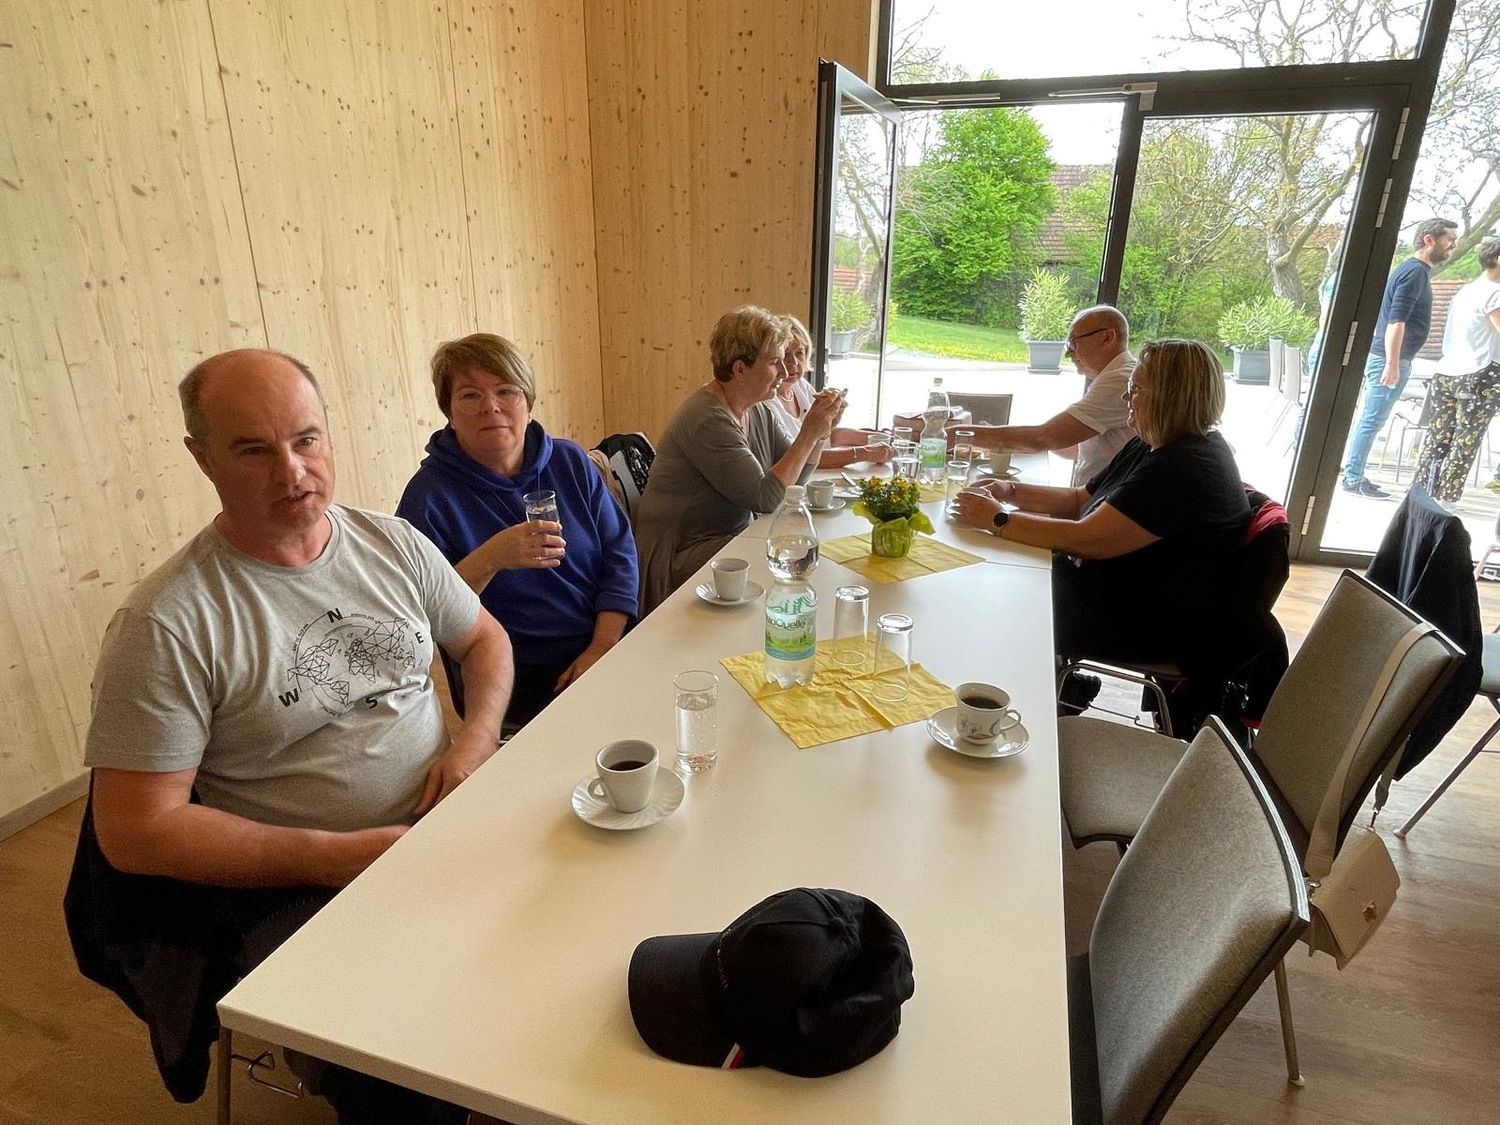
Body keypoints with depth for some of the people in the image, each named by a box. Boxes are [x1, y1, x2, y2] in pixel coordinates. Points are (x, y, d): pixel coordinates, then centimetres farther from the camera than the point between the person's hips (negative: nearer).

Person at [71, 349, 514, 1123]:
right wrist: (338, 855, -17)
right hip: (291, 887, -4)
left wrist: (475, 740, -6)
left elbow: (484, 638, 14)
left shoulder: (393, 543, 2)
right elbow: (135, 830, -11)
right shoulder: (166, 625, -12)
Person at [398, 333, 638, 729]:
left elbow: (619, 551, 3)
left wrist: (602, 646, -9)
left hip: (600, 654, 5)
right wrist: (488, 561, -27)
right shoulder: (429, 495, -6)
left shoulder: (570, 462, 6)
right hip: (516, 682, -5)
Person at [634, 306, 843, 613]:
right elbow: (766, 498, -23)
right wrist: (810, 433, -20)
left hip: (733, 537, 9)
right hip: (683, 556, -9)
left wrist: (819, 431, -5)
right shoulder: (708, 420, -22)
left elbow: (792, 477, 10)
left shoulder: (758, 409, 6)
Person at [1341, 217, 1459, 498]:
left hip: (1385, 357, 10)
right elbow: (1396, 321, -22)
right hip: (1390, 359, -10)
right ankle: (1353, 480, -3)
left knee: (1369, 419, 12)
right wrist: (1392, 364, -26)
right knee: (1372, 420, -6)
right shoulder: (1416, 272, -13)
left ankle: (1353, 473, 18)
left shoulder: (1412, 270, 17)